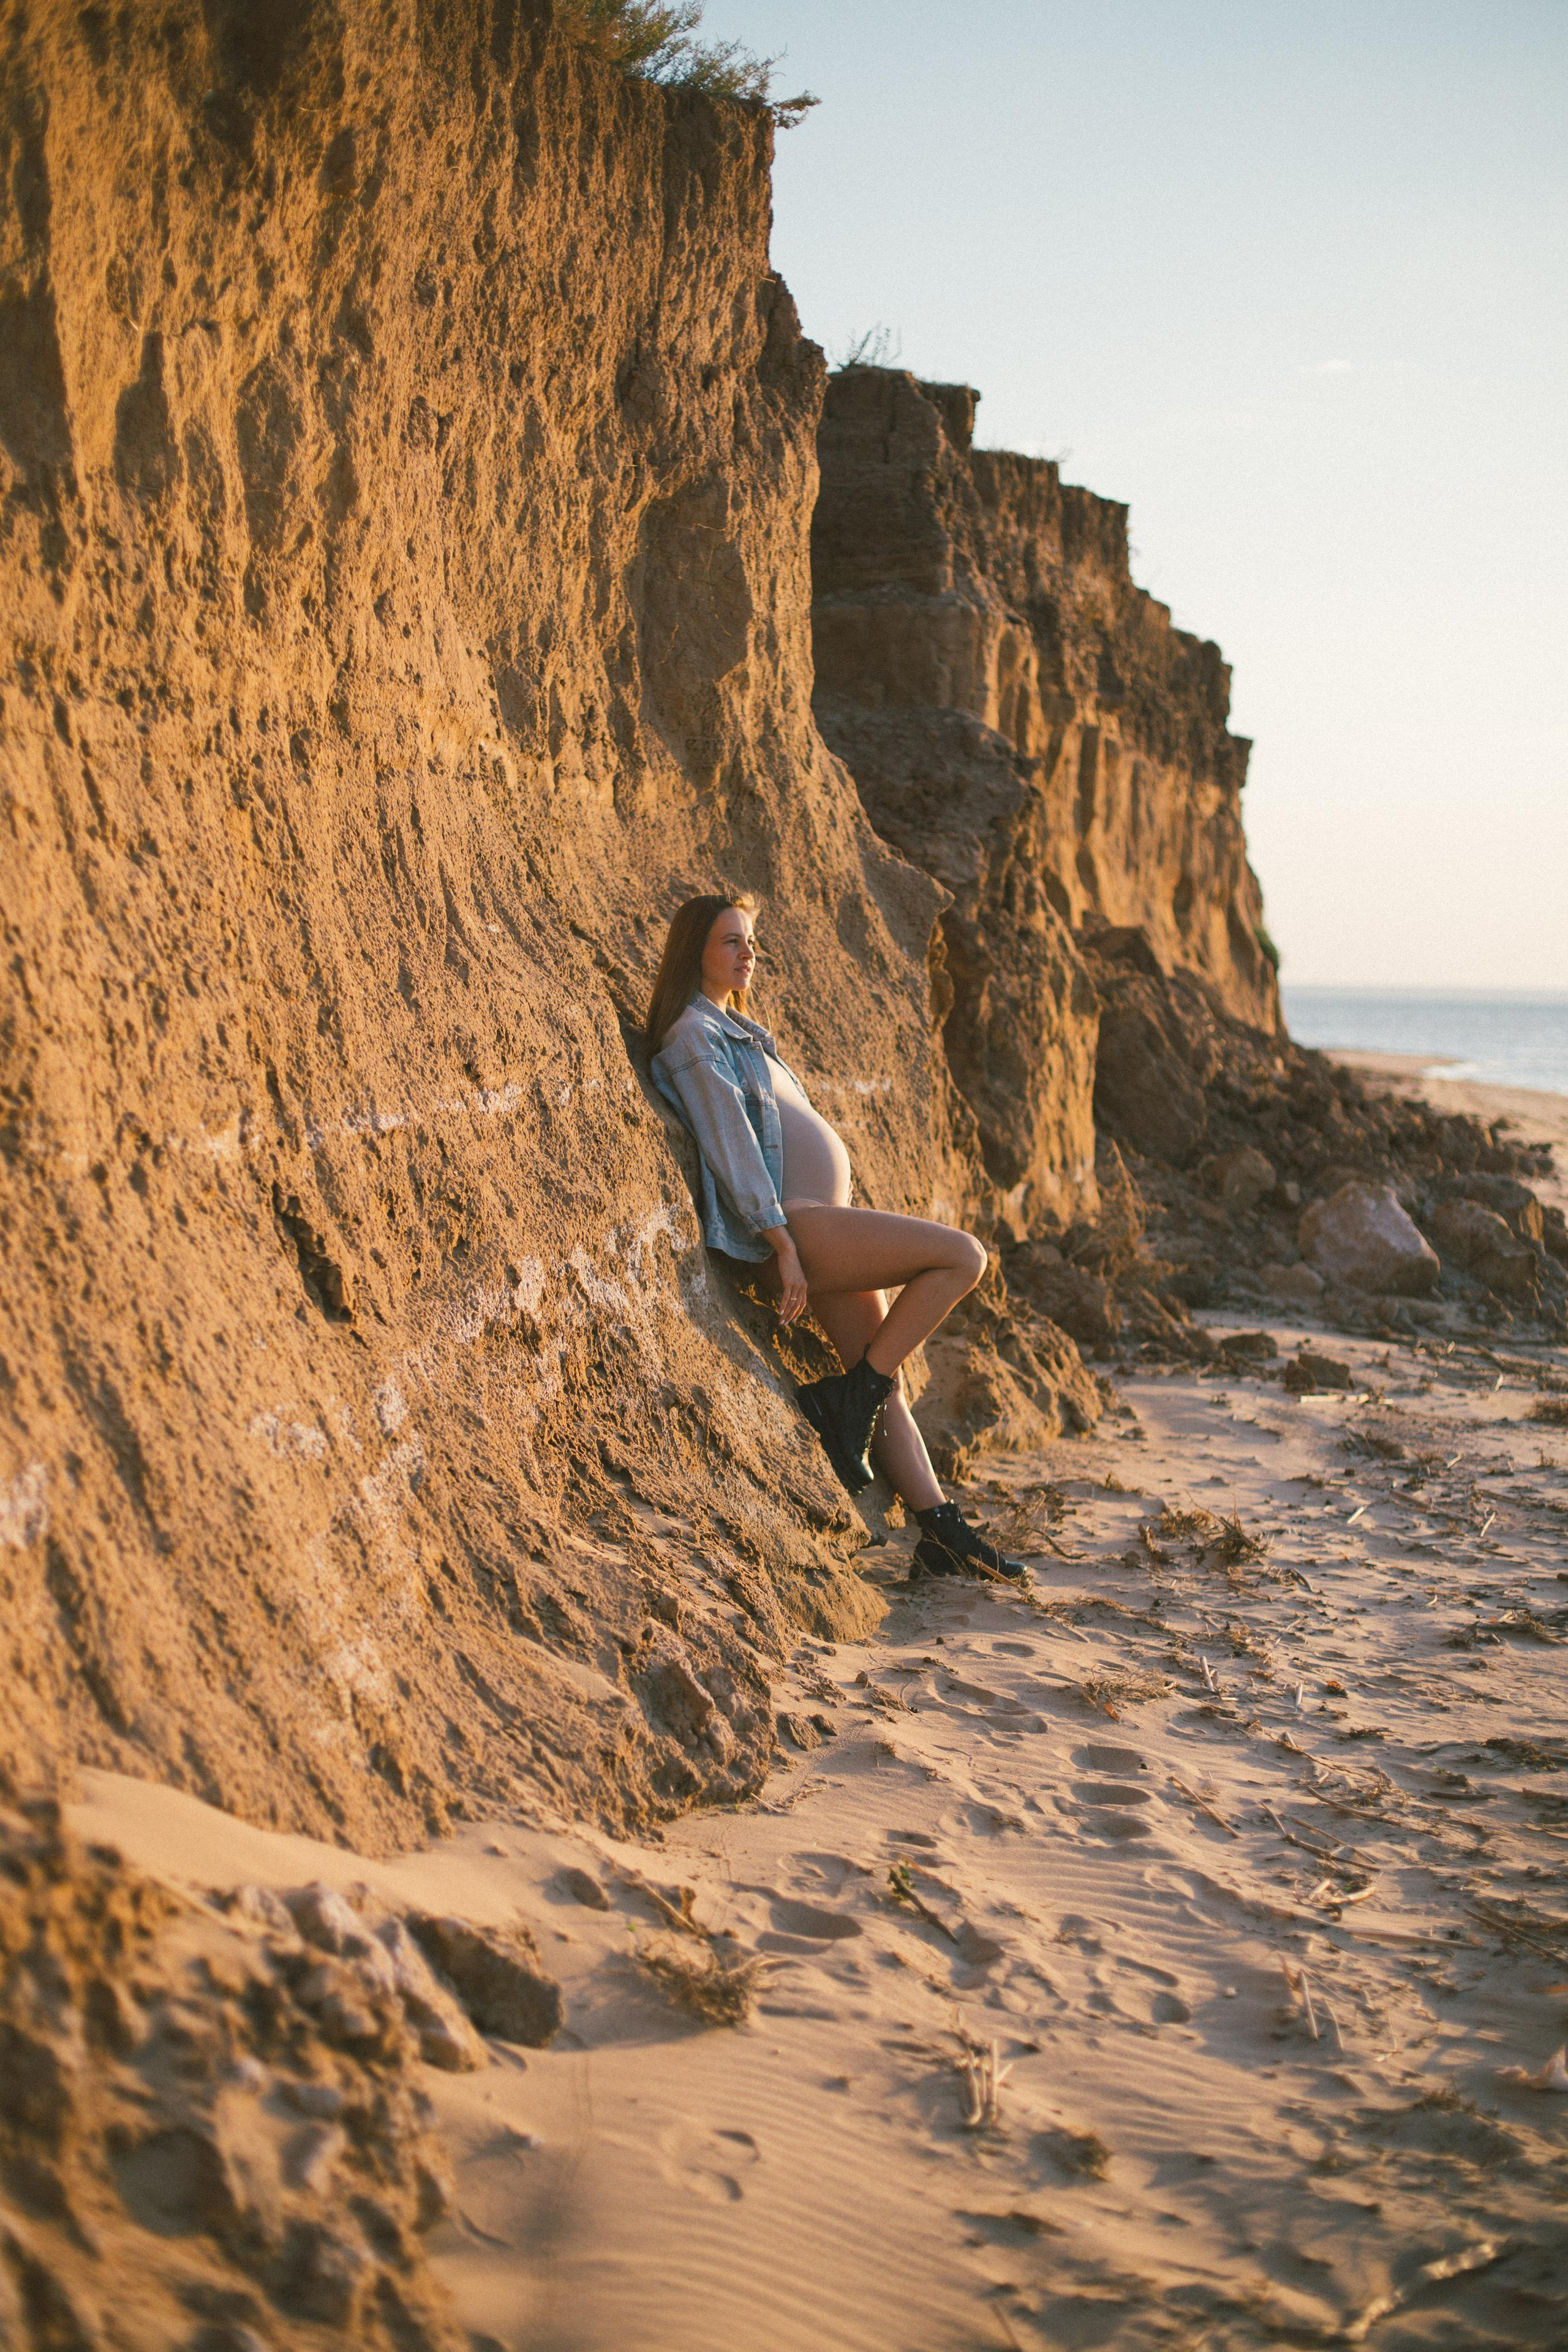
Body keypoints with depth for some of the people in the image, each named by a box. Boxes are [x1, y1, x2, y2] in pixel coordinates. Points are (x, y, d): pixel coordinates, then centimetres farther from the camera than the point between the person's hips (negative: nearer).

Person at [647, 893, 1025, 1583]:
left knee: (886, 1384, 6)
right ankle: (846, 1397, -11)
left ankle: (941, 1532, 7)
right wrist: (784, 1247, -20)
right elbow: (730, 1146, -14)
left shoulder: (736, 1030, 25)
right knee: (963, 1256, -16)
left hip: (821, 1227, 10)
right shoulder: (693, 1034, -6)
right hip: (790, 1224, -10)